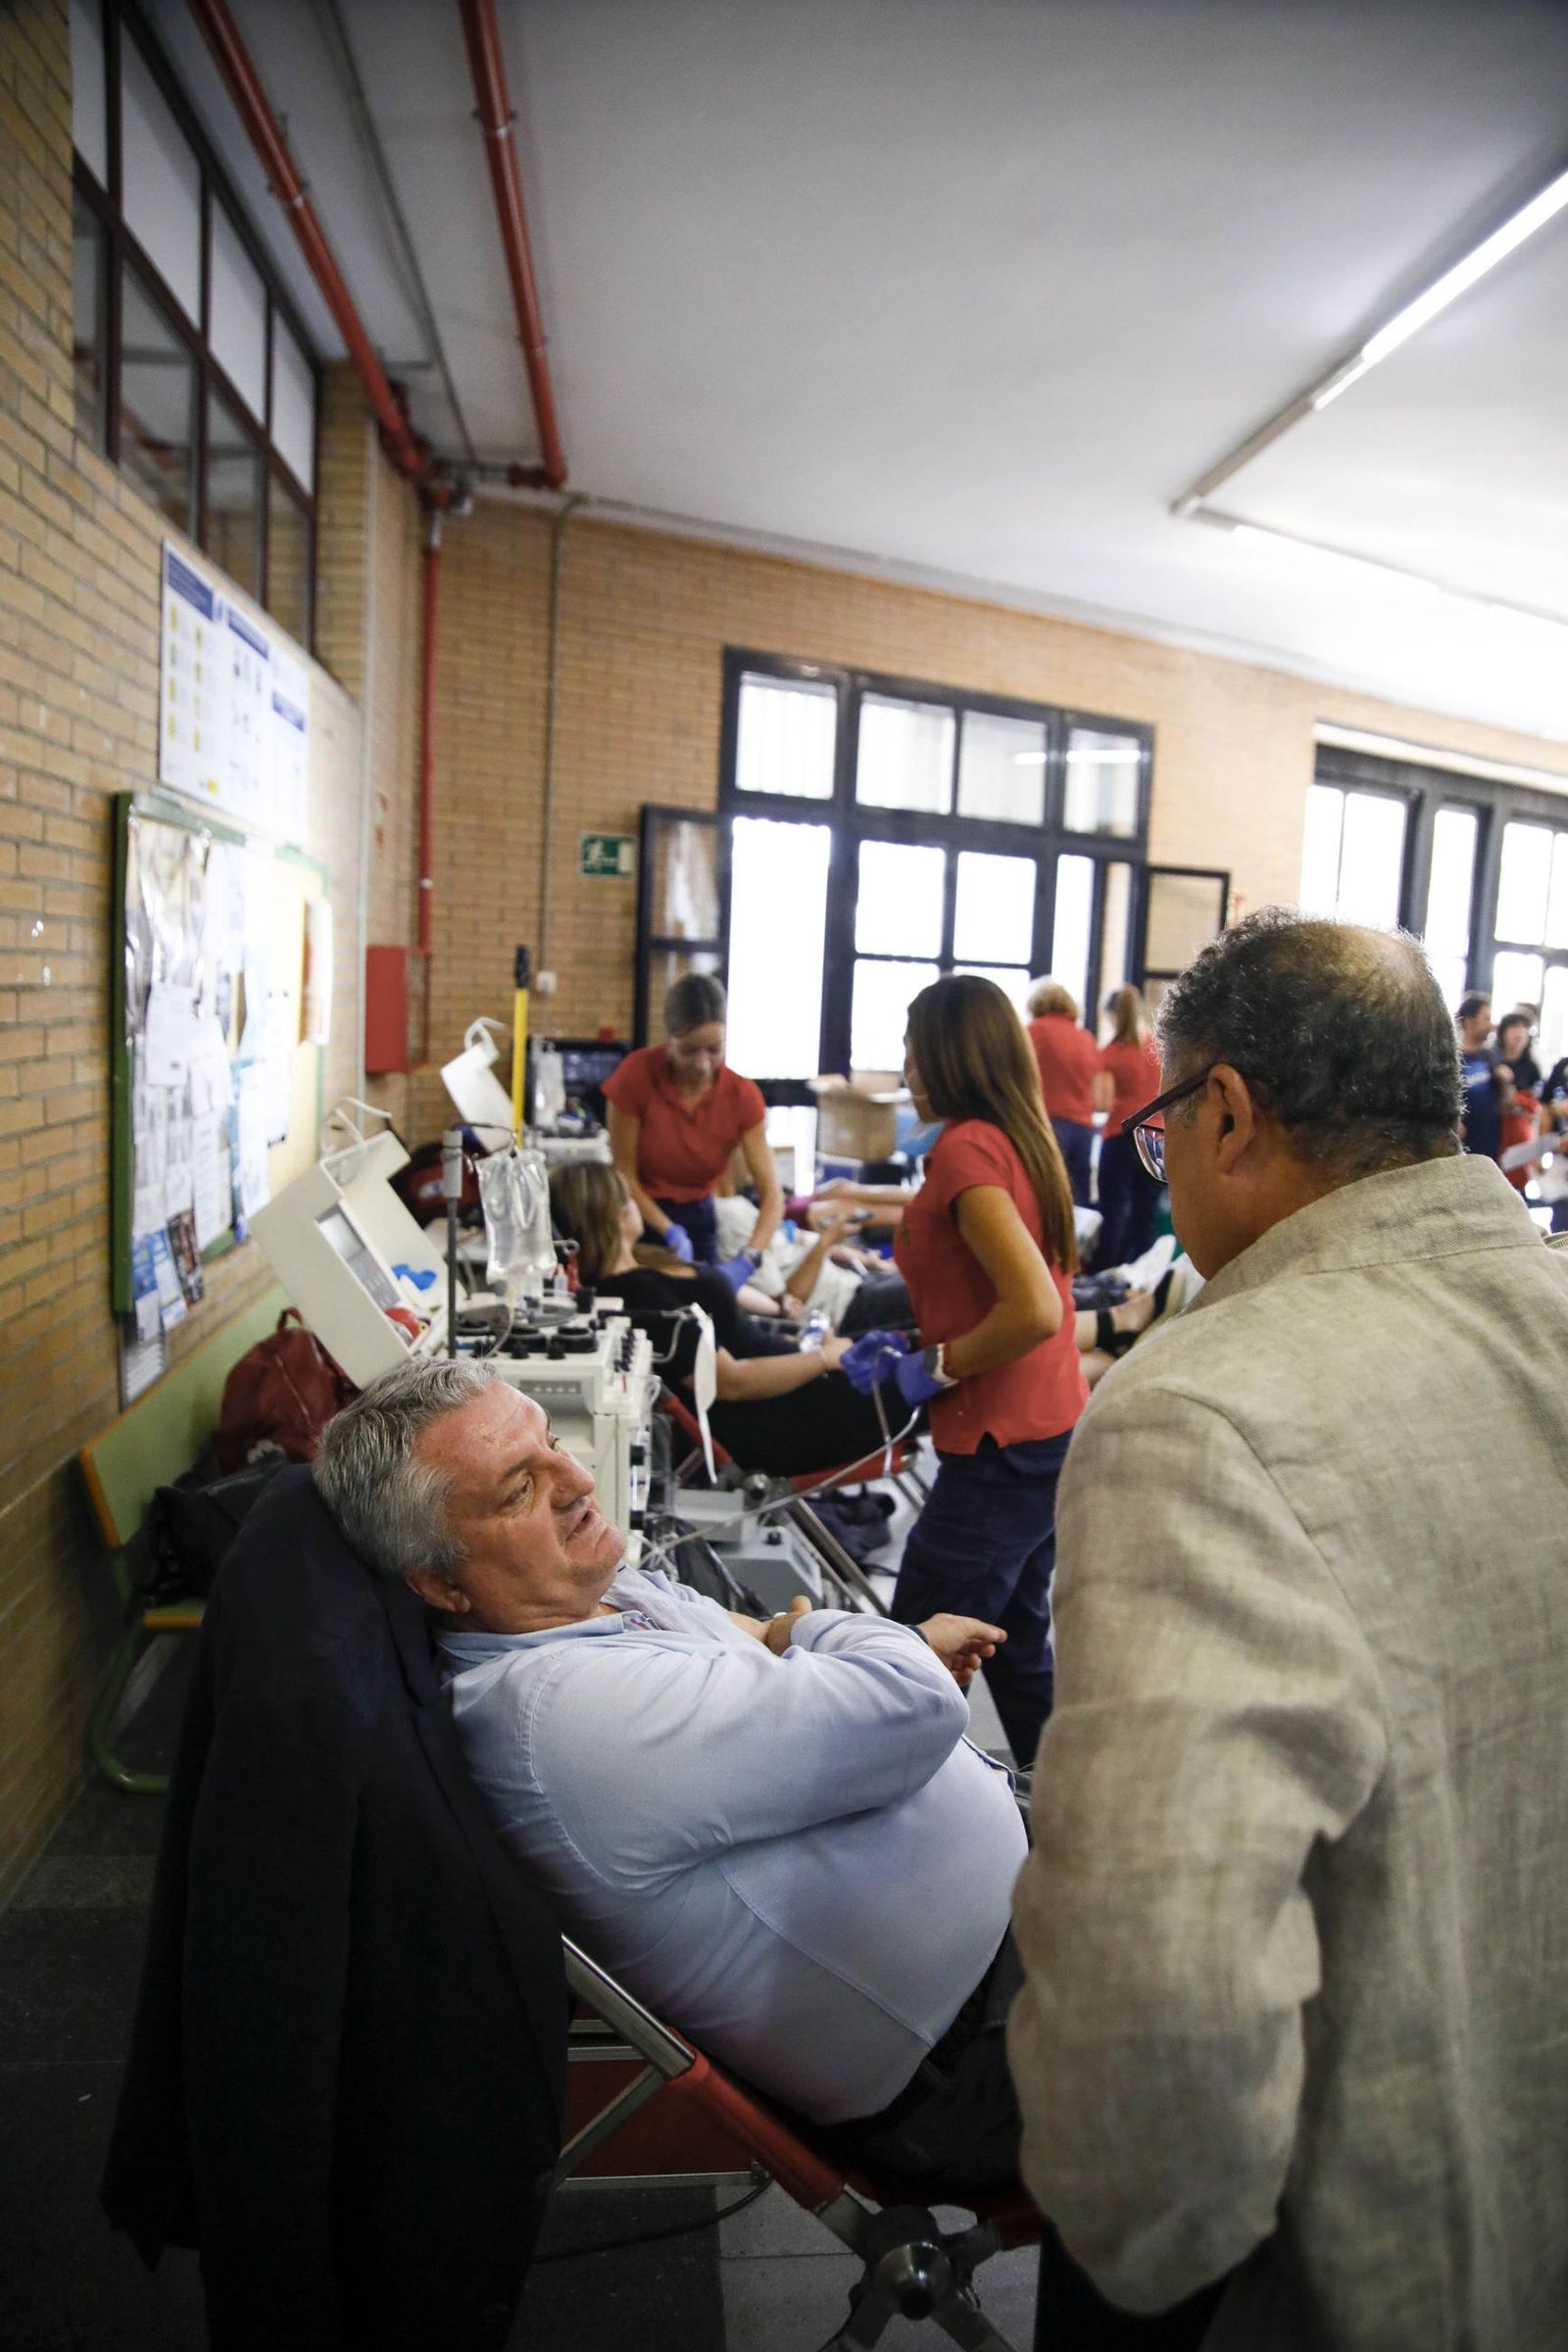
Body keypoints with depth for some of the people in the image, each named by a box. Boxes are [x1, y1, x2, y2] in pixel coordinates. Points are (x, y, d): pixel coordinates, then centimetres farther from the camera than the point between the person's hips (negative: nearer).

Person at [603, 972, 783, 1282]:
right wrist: (670, 1233, -24)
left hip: (697, 1219, 2)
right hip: (637, 1220, -2)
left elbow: (771, 1193, -17)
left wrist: (746, 1260, -33)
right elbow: (625, 1175, -12)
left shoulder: (742, 1096, -13)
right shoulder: (636, 1075, -18)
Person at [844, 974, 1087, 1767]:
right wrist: (914, 1343, 12)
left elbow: (1034, 1310, -27)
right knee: (1018, 1643, 21)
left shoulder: (967, 1147, -17)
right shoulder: (1023, 1138, 10)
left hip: (1003, 1449, -10)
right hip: (1053, 1433, 10)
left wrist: (936, 1367, -14)